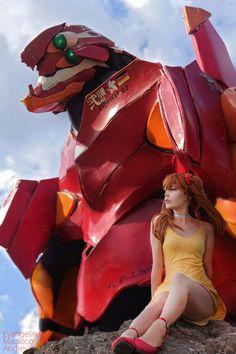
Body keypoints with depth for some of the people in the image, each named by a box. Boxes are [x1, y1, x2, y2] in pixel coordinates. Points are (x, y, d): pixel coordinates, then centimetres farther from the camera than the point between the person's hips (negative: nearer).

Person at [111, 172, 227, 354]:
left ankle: (159, 327, -58)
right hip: (169, 289, 0)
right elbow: (157, 266, 5)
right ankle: (130, 334, -62)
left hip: (202, 298, 0)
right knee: (161, 300, -38)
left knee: (179, 278, -36)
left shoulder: (205, 227, 12)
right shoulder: (160, 223, 9)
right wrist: (155, 299, -1)